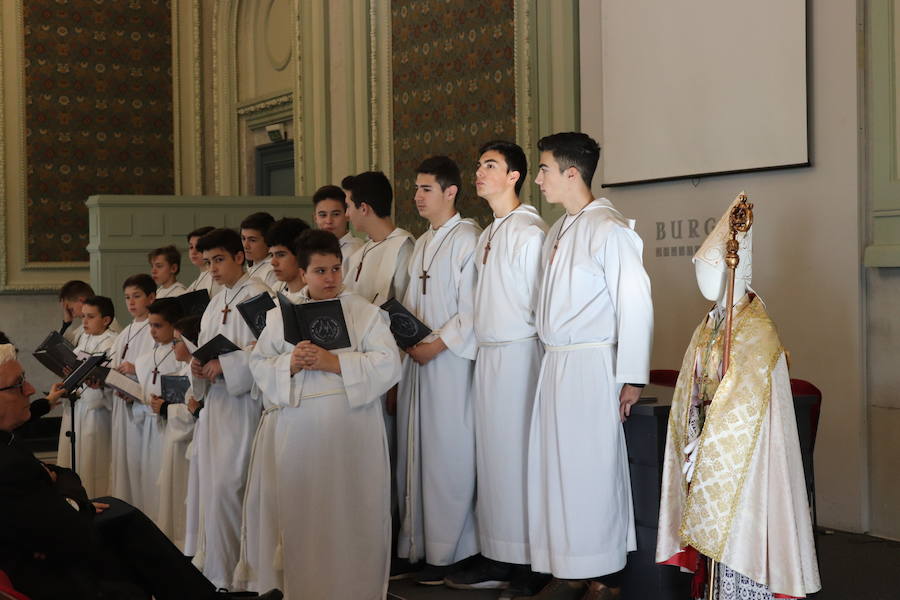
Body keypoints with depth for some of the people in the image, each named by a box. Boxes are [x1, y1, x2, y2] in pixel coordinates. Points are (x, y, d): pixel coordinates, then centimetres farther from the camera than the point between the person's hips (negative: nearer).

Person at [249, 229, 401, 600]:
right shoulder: (281, 315, 12)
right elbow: (259, 364, 9)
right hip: (301, 429, 3)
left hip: (352, 428, -2)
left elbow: (387, 363, -7)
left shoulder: (365, 312, 3)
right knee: (304, 514, 5)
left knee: (353, 513, -1)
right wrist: (290, 364, -11)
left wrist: (333, 362, -15)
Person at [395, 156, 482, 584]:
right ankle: (415, 545, 15)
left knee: (447, 456, -4)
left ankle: (448, 553, 4)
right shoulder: (421, 244, 18)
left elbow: (472, 311, -14)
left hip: (449, 360, -8)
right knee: (414, 451, 8)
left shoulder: (468, 239, -9)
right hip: (418, 357, 8)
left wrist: (436, 346, -16)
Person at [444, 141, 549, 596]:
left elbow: (541, 306, -13)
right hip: (487, 354, 9)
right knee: (490, 456, 10)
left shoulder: (529, 231, -11)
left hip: (518, 353, -9)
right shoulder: (488, 234, 16)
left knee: (516, 455, -5)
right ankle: (496, 560, 18)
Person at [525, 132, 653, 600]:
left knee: (591, 469, -3)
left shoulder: (608, 228, -10)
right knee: (555, 468, 9)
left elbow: (634, 303, -14)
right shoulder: (557, 232, 15)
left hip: (591, 365, -8)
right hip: (555, 364, 8)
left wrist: (631, 377, -15)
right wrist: (551, 359, 11)